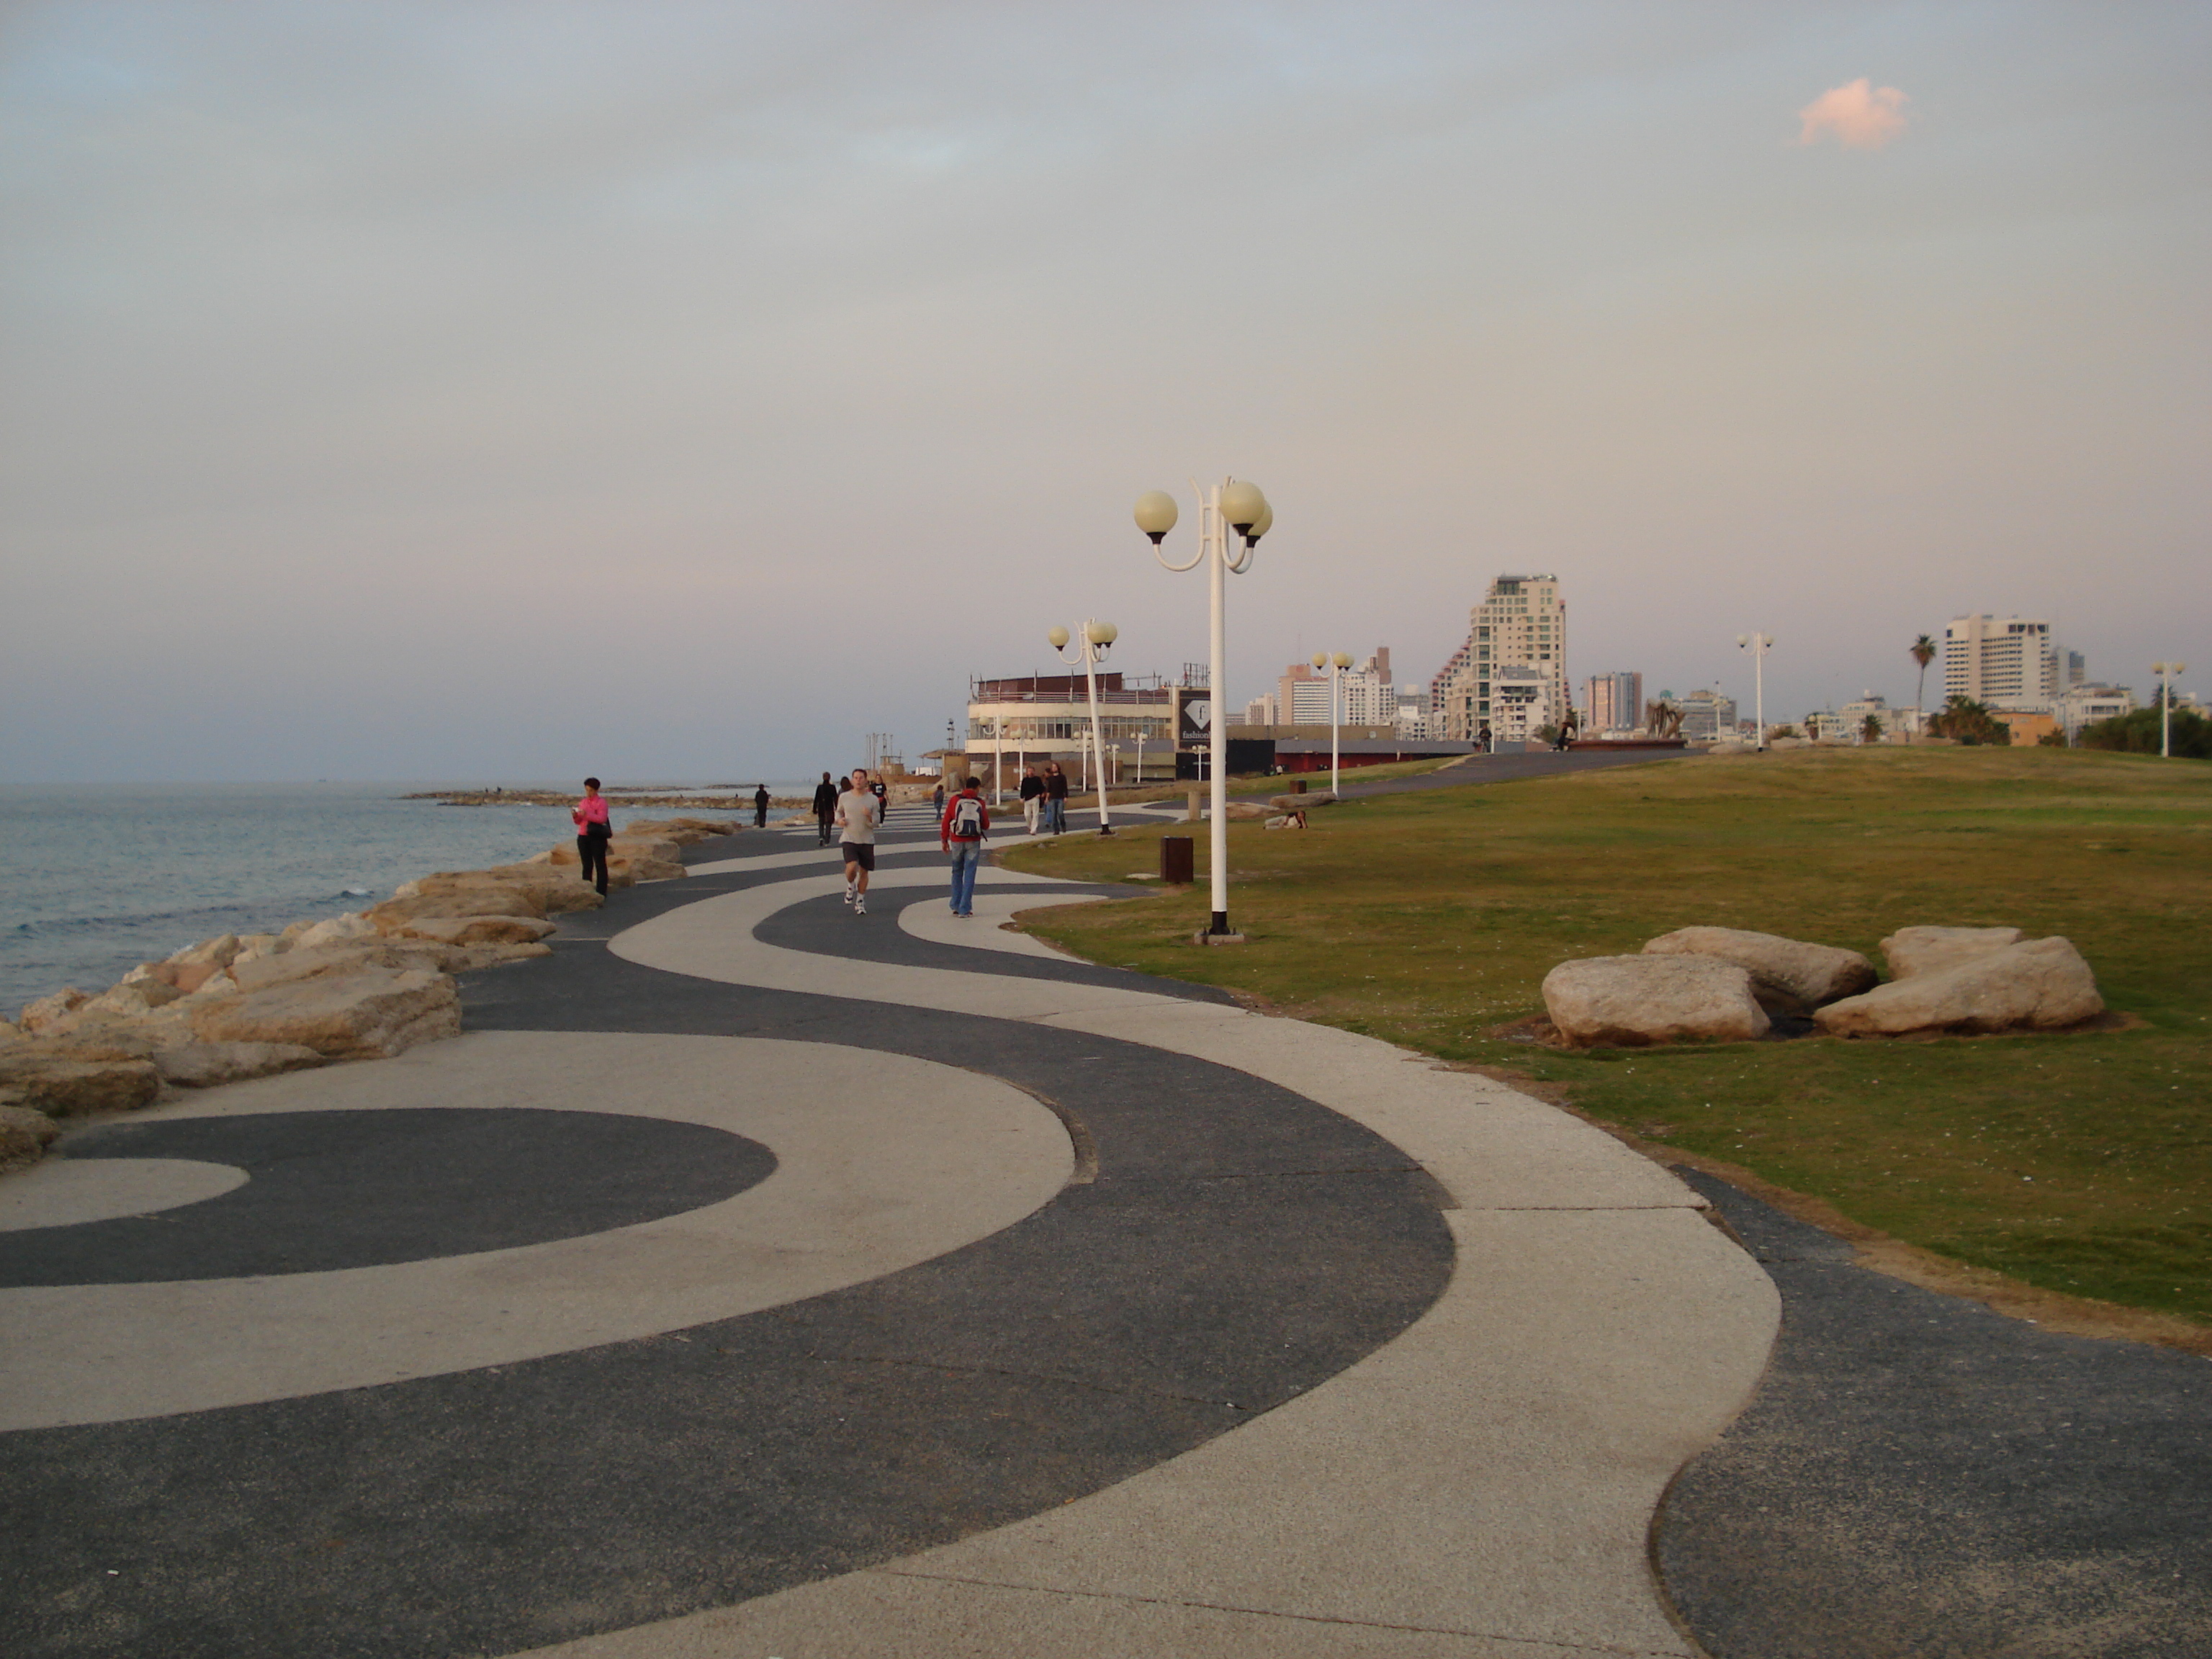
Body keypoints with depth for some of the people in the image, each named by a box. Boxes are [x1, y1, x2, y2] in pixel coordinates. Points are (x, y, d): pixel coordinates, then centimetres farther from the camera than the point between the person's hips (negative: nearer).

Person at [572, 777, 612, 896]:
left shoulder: (601, 802, -1)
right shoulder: (582, 802, 14)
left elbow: (602, 818, -14)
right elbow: (578, 822, 15)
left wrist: (587, 815, -23)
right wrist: (575, 816, -7)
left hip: (597, 837, -5)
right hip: (583, 837, 5)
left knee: (600, 865, -4)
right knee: (587, 865, 6)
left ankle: (601, 892, -4)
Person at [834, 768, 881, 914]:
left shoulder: (873, 799, -1)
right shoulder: (844, 797, 2)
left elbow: (877, 822, 0)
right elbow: (839, 812, 19)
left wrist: (869, 816, -21)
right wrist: (839, 820, -4)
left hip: (867, 840, 1)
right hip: (848, 839, -1)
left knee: (864, 871, 6)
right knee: (851, 867, -21)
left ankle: (860, 901, 24)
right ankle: (850, 886, 13)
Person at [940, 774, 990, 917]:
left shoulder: (955, 800, 1)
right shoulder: (980, 803, 0)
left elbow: (946, 821, -1)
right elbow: (986, 826, 4)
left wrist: (944, 840, 7)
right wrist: (986, 814, 23)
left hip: (957, 841, 1)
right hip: (973, 842, -1)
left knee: (957, 873, 16)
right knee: (969, 875, 2)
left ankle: (956, 906, 16)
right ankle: (965, 909, -2)